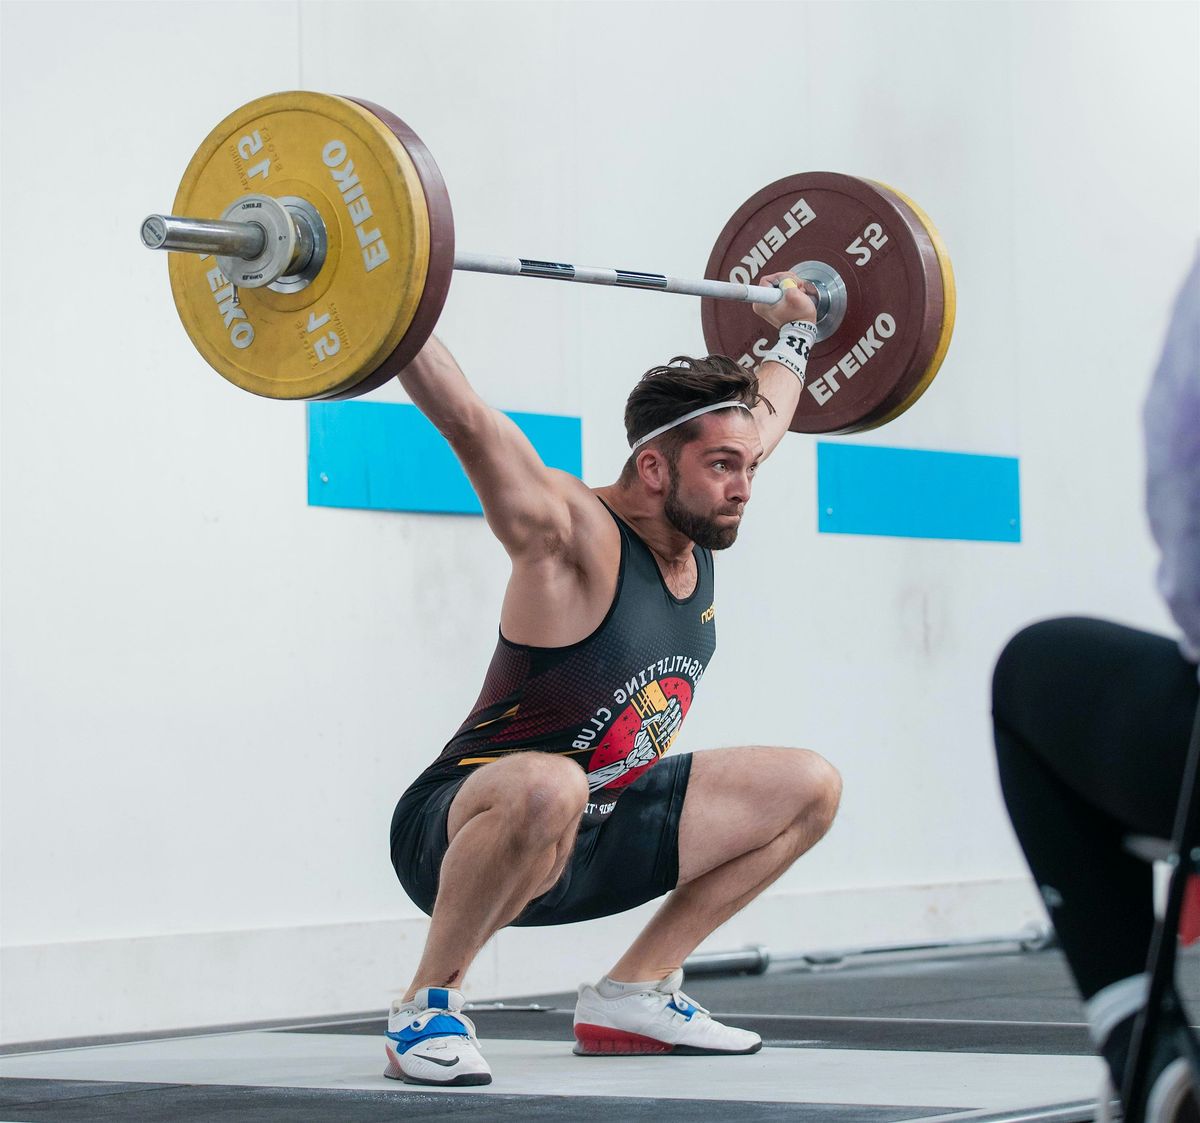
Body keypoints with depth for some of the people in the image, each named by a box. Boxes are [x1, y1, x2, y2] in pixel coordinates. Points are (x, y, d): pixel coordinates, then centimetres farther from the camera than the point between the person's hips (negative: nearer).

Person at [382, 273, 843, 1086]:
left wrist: (793, 329, 31)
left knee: (810, 788, 10)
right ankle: (426, 1010, -20)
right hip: (460, 839, -9)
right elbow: (466, 419, -32)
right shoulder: (575, 536, -21)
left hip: (589, 838, 9)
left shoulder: (697, 537, 2)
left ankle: (631, 995, 12)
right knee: (548, 788, -45)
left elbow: (760, 419, 22)